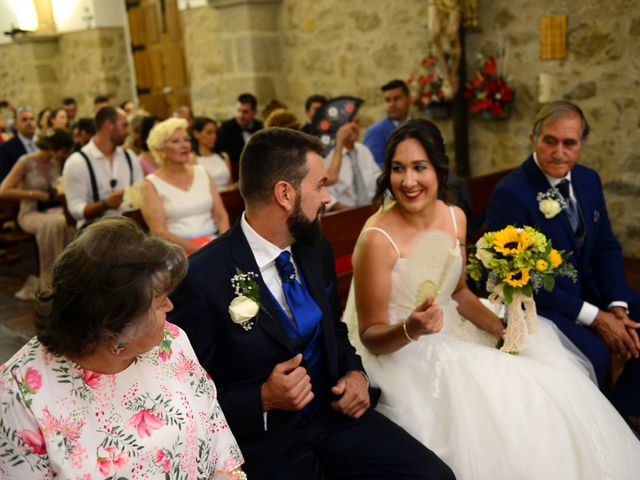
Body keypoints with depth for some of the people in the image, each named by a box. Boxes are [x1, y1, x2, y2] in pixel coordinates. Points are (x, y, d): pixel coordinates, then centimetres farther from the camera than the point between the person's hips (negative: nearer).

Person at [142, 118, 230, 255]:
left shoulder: (201, 172, 13)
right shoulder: (152, 184, 1)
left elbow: (221, 216, 9)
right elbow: (159, 232, -7)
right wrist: (196, 249, -18)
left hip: (211, 242, 4)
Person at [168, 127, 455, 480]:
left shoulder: (316, 250, 1)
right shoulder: (201, 279, -19)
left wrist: (354, 373, -2)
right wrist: (263, 400, -23)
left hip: (332, 411, 6)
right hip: (263, 436, -5)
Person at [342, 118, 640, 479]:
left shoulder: (455, 218, -2)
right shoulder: (378, 239, -22)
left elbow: (458, 291, 12)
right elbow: (370, 336, -16)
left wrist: (496, 326, -5)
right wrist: (411, 330, -36)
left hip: (451, 337, 7)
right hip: (398, 354, -7)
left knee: (539, 390, 0)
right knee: (491, 410, -22)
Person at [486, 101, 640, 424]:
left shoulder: (589, 180, 3)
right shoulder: (510, 194, -20)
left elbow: (607, 247, 8)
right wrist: (594, 317, -20)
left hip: (586, 288, 8)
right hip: (536, 301, -8)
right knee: (594, 353, -29)